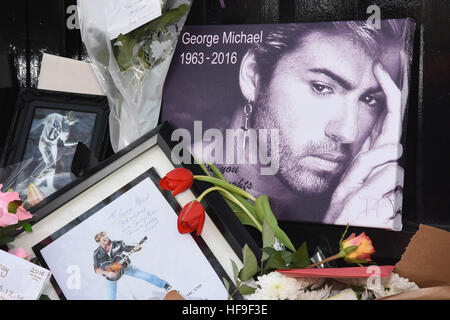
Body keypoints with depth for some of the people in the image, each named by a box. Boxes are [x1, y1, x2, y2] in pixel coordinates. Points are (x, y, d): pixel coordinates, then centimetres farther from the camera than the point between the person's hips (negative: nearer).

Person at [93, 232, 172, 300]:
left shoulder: (117, 244, -17)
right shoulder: (97, 253, -18)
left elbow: (128, 248, -9)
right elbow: (96, 269, -13)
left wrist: (136, 248, -31)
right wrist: (107, 273, -28)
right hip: (111, 274, 0)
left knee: (144, 275, -5)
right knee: (111, 296, 6)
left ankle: (165, 285, 6)